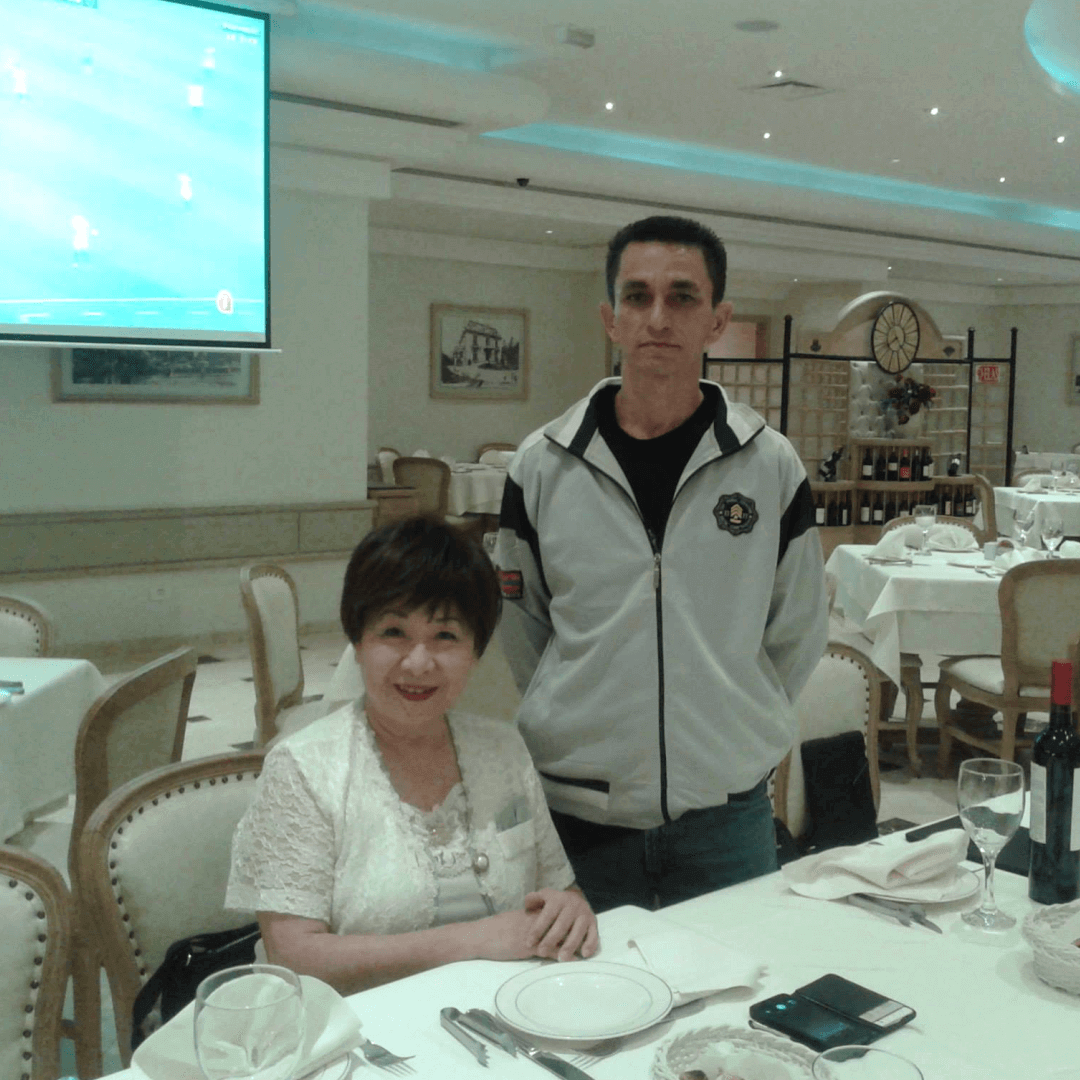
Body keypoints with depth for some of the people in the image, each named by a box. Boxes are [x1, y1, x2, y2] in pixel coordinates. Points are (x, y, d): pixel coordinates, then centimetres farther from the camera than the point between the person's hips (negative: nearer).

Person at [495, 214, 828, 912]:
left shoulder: (771, 465, -2)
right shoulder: (542, 467, -2)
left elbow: (798, 635, 8)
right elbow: (520, 633, 7)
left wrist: (735, 734, 7)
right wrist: (582, 730, 6)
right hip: (576, 812, 0)